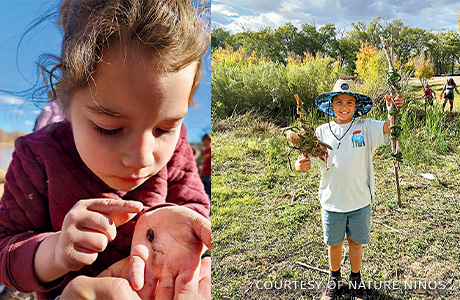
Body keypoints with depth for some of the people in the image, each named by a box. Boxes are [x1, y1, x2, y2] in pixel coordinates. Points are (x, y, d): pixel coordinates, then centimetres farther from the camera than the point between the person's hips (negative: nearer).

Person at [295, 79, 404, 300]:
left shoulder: (365, 127, -4)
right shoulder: (322, 132, -3)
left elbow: (388, 128, -19)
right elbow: (308, 160, -7)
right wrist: (301, 165, -30)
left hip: (359, 201, 0)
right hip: (332, 201, 1)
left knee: (356, 242, 17)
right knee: (334, 243, 17)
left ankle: (356, 279, 42)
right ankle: (334, 279, 42)